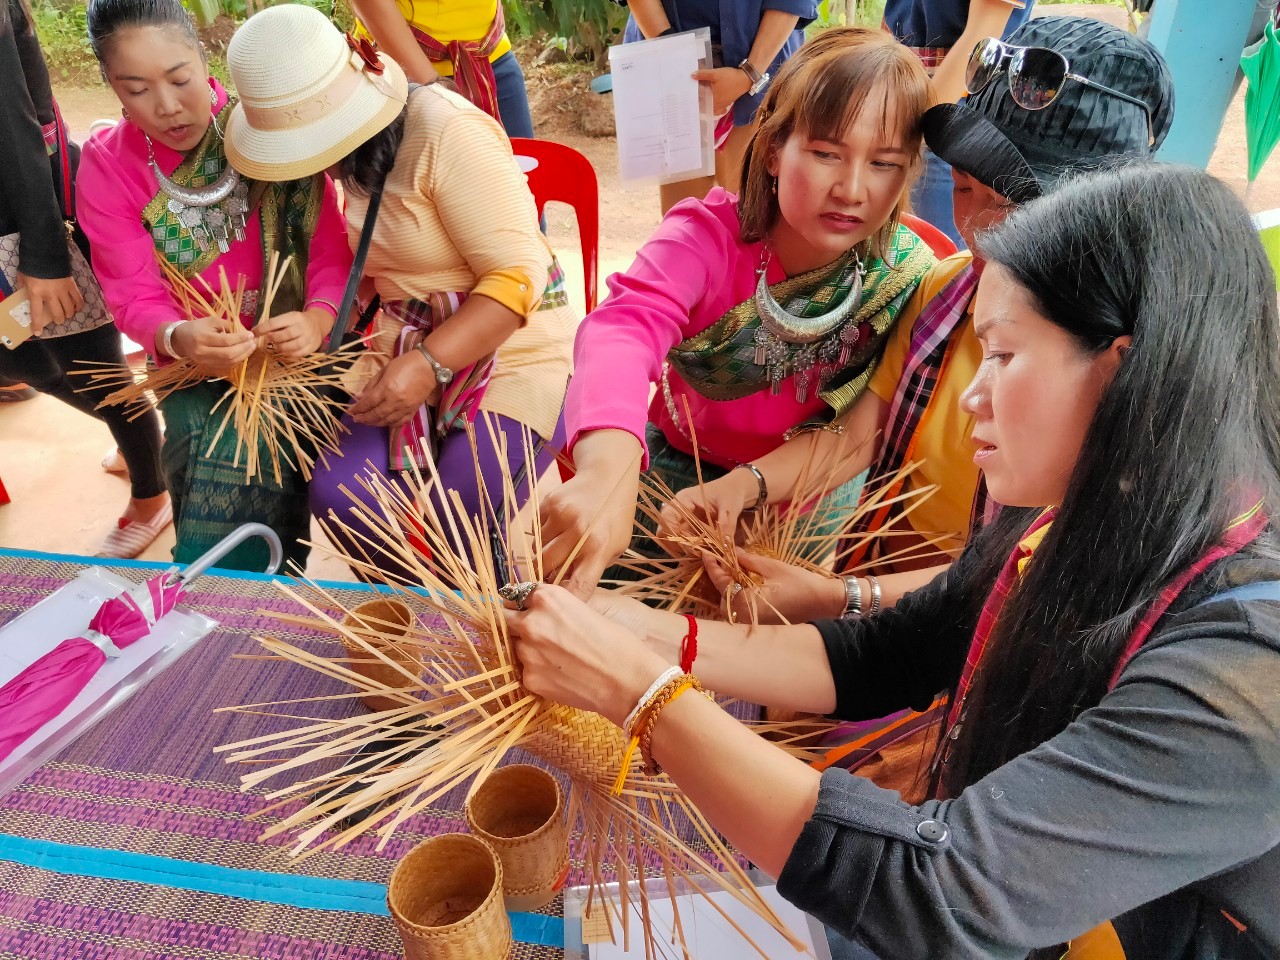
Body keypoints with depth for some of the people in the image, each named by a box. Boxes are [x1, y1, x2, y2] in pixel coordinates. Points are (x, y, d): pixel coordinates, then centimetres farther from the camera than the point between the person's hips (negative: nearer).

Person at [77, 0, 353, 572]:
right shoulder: (106, 167, 1)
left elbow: (331, 244, -7)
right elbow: (136, 297, -4)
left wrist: (318, 318, -27)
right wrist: (179, 338, -28)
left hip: (297, 346, -1)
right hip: (196, 367, 1)